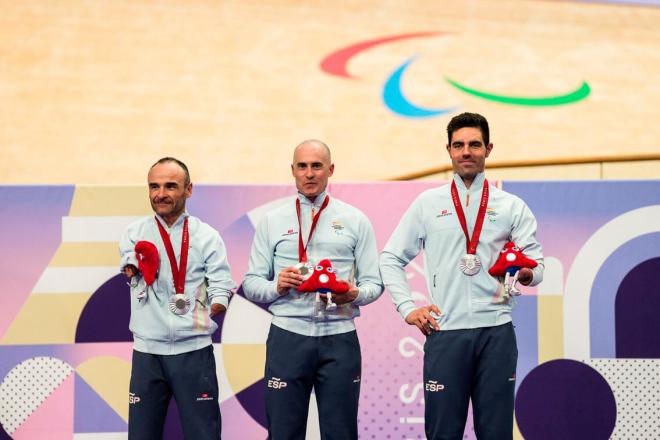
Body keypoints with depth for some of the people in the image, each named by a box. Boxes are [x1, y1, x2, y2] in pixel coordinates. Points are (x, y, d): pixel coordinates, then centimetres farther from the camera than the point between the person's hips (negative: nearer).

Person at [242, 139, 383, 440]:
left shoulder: (356, 221, 10)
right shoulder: (272, 222, 10)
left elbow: (374, 282, 6)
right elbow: (251, 284, 8)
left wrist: (355, 294, -15)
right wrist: (276, 286, -13)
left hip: (340, 338, 0)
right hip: (288, 336, 0)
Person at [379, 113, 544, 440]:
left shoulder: (512, 207, 9)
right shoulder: (427, 204, 10)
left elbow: (536, 264, 5)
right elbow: (390, 259, 13)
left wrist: (527, 274, -18)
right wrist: (407, 308, 3)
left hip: (496, 331, 0)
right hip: (445, 331, 0)